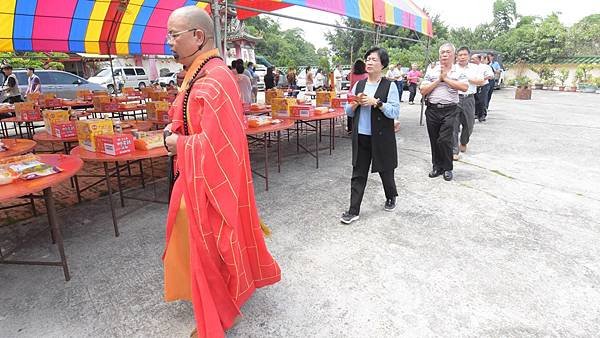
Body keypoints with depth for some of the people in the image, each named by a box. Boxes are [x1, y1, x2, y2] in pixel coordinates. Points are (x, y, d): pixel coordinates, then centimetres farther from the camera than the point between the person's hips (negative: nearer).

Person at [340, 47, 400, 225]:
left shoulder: (389, 86, -5)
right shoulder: (358, 85, 8)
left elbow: (395, 112, -13)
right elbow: (348, 111, 10)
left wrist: (376, 102, -21)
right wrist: (356, 103, -9)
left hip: (381, 137, -3)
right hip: (360, 137, 3)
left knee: (385, 170, 14)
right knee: (358, 174, 4)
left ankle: (391, 198, 42)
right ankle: (353, 211, 11)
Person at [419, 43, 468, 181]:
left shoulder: (459, 71, 6)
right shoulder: (431, 71, 9)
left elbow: (465, 87, -11)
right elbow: (423, 91, 1)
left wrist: (446, 79, -9)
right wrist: (438, 80, -7)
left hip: (449, 110, -2)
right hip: (432, 110, 3)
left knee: (444, 140, -10)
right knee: (434, 140, 9)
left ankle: (447, 168, 9)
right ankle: (437, 166, 23)